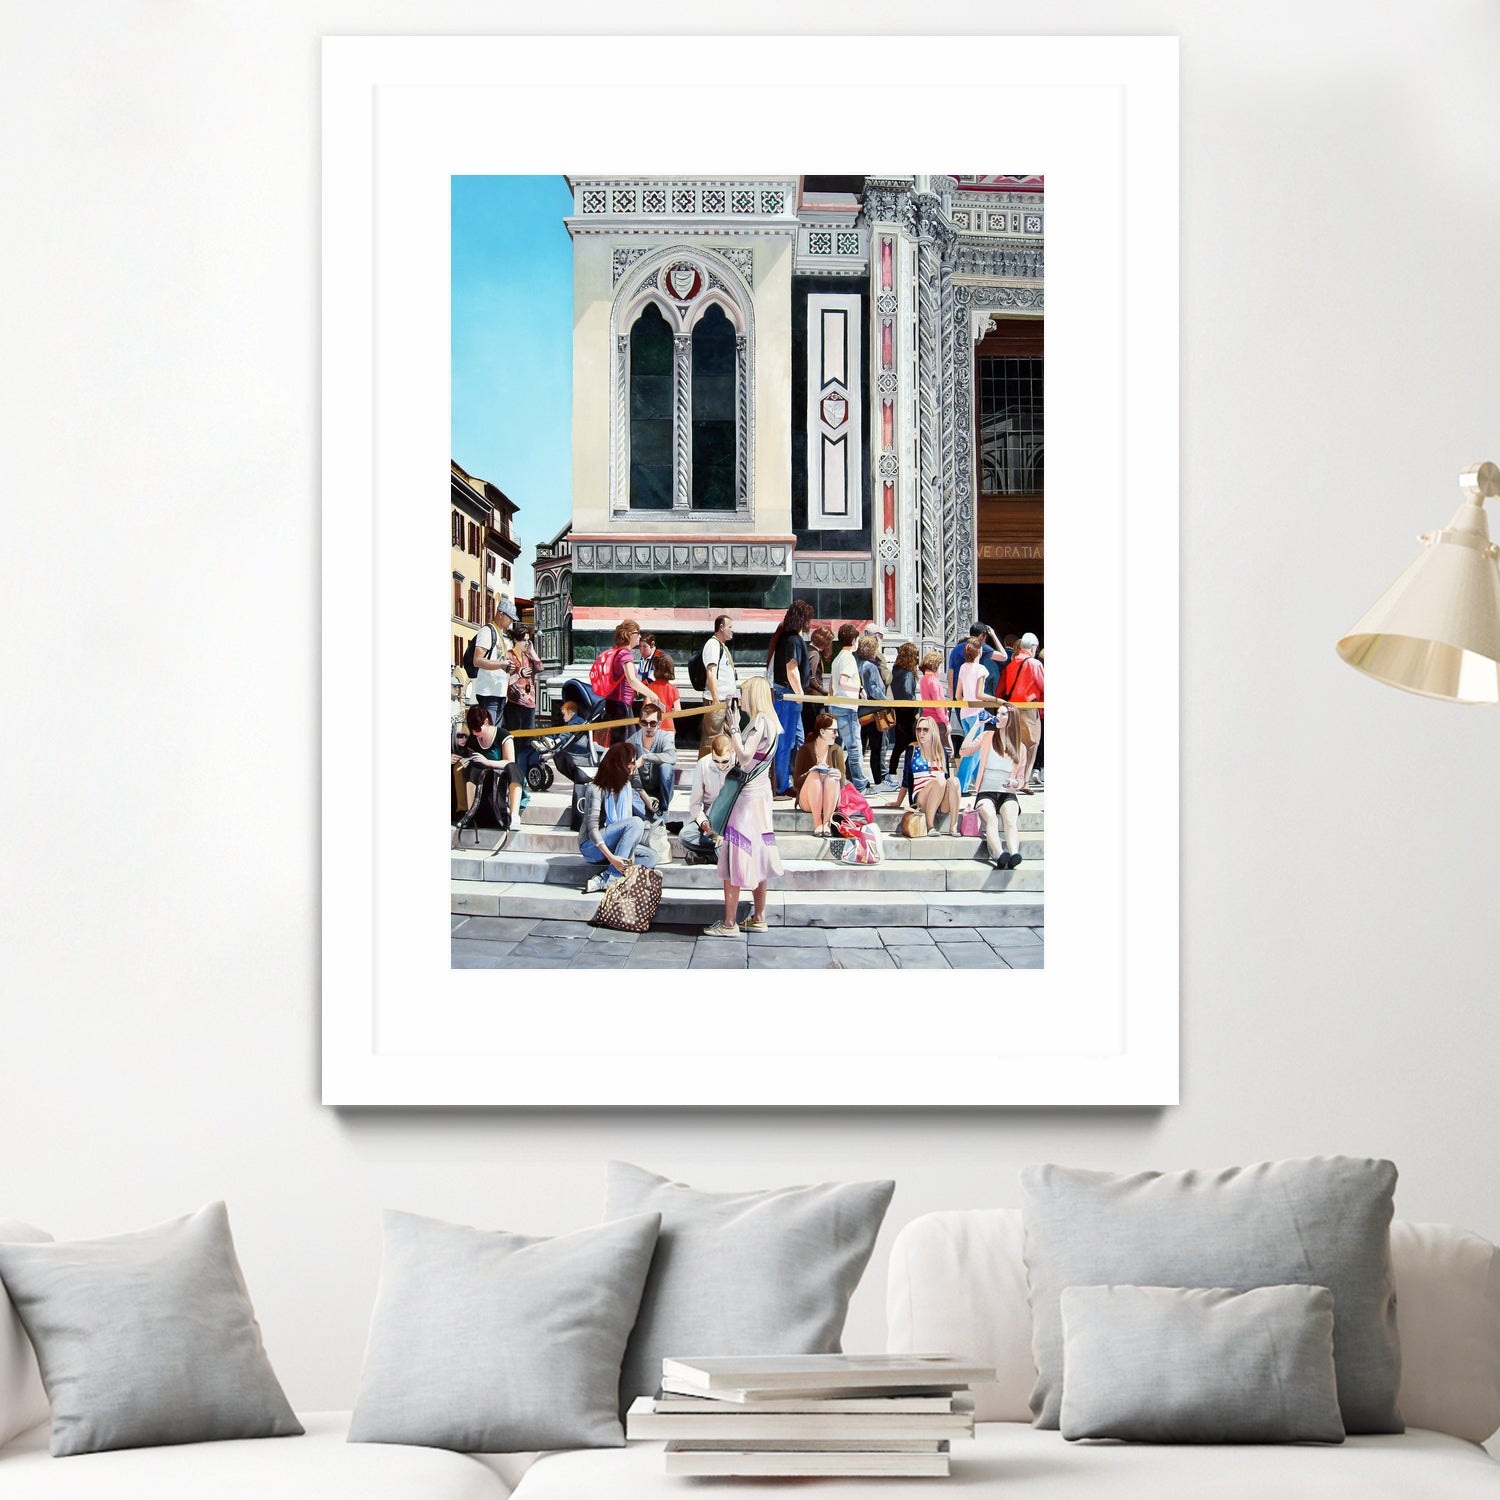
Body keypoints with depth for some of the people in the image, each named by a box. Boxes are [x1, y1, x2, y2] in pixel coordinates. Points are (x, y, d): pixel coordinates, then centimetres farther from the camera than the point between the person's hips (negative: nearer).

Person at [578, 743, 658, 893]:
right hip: (592, 846, -8)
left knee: (650, 857, -16)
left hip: (612, 845, 8)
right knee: (636, 822, -28)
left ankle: (601, 880, -27)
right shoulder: (596, 790, -15)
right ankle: (612, 878, -30)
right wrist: (611, 857, -34)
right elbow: (592, 827, -22)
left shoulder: (626, 786, 9)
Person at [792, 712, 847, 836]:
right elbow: (796, 783, -7)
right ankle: (817, 824, -37)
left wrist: (839, 776, -24)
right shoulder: (805, 750, -4)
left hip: (830, 801, 2)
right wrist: (811, 773, -26)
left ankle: (827, 823, -34)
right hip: (807, 801, -2)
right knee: (815, 775, -30)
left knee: (831, 778, -28)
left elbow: (843, 782, 0)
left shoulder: (837, 750, 4)